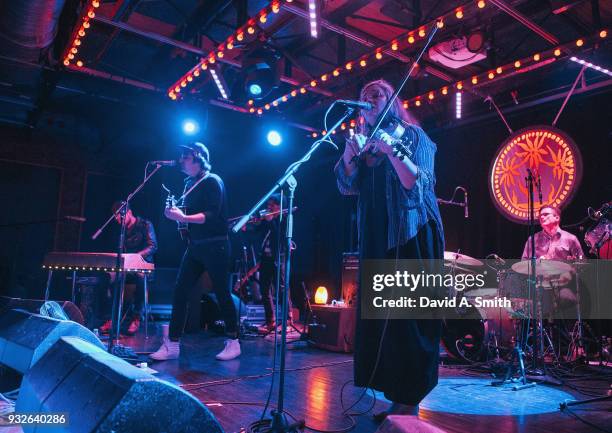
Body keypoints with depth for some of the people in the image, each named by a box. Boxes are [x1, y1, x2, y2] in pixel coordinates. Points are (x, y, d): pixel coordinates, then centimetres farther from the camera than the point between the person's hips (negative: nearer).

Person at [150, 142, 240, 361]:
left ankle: (233, 343, 15)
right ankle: (172, 345, 8)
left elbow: (211, 215, -19)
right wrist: (175, 212, 1)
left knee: (222, 293, 1)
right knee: (180, 292, 2)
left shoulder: (212, 181, -9)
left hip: (214, 246, -7)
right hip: (194, 246, 7)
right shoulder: (189, 183, 14)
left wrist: (183, 217, -28)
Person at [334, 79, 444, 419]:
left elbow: (419, 184, -13)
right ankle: (395, 396, 19)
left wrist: (390, 151, -24)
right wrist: (349, 153, -8)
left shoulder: (411, 135, -1)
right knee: (379, 316, 7)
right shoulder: (364, 142, 16)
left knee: (409, 315, -6)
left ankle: (410, 402, 4)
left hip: (411, 236, -6)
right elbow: (347, 186, 8)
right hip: (376, 240, 6)